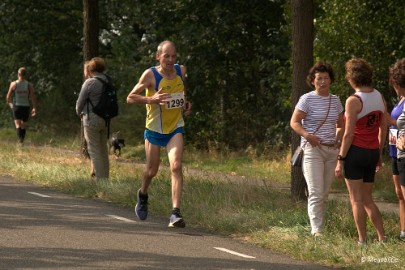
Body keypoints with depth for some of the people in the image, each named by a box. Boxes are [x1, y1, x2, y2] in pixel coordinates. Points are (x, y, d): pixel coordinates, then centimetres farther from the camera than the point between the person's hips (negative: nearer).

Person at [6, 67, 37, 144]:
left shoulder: (13, 84, -3)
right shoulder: (29, 85, -3)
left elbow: (9, 96, 5)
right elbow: (33, 97, -7)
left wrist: (9, 103, 24)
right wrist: (34, 108, -2)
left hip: (16, 106, -1)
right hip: (26, 106, 2)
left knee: (18, 124, -7)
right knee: (24, 124, 16)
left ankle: (20, 138, -28)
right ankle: (22, 140, 22)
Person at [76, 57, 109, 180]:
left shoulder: (90, 82, -13)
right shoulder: (108, 82, 4)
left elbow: (80, 102, -6)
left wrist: (79, 113, 14)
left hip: (92, 119, -6)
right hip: (106, 119, 6)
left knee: (94, 151, -1)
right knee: (103, 150, 16)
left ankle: (100, 179, -3)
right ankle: (105, 178, 20)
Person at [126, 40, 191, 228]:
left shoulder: (181, 71, -2)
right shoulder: (150, 75, -14)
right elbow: (130, 98, -13)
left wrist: (186, 103, 3)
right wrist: (151, 99, -29)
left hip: (175, 128, 1)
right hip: (154, 129, -1)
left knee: (176, 167, -18)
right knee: (152, 171, 10)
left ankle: (175, 214, -23)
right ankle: (143, 194, 45)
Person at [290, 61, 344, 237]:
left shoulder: (335, 100, 11)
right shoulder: (307, 99, -5)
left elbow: (341, 125, 22)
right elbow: (294, 122, -5)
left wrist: (339, 139, 2)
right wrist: (307, 135, -21)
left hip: (331, 150, 5)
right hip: (313, 150, -5)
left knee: (325, 193, 8)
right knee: (316, 192, -12)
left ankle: (319, 225, 16)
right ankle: (316, 230, -16)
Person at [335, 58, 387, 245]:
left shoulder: (353, 101, -14)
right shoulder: (379, 97, 6)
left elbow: (349, 134, -15)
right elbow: (384, 128, 11)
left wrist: (340, 160, -10)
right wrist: (379, 155, 21)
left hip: (355, 152, -7)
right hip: (373, 152, 7)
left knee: (356, 200, 1)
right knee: (367, 200, 15)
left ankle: (362, 241, 1)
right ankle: (382, 238, 8)